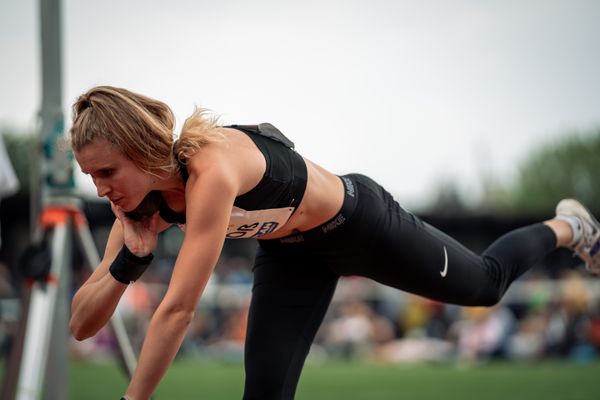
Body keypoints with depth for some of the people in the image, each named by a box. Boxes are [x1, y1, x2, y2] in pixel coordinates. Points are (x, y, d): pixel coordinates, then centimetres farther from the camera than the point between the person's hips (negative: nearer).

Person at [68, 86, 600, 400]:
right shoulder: (141, 197, -21)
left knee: (485, 285, 20)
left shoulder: (211, 169, -44)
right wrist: (130, 260, -39)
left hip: (357, 220, -5)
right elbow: (81, 326, -21)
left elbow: (178, 309, -47)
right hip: (291, 252, 5)